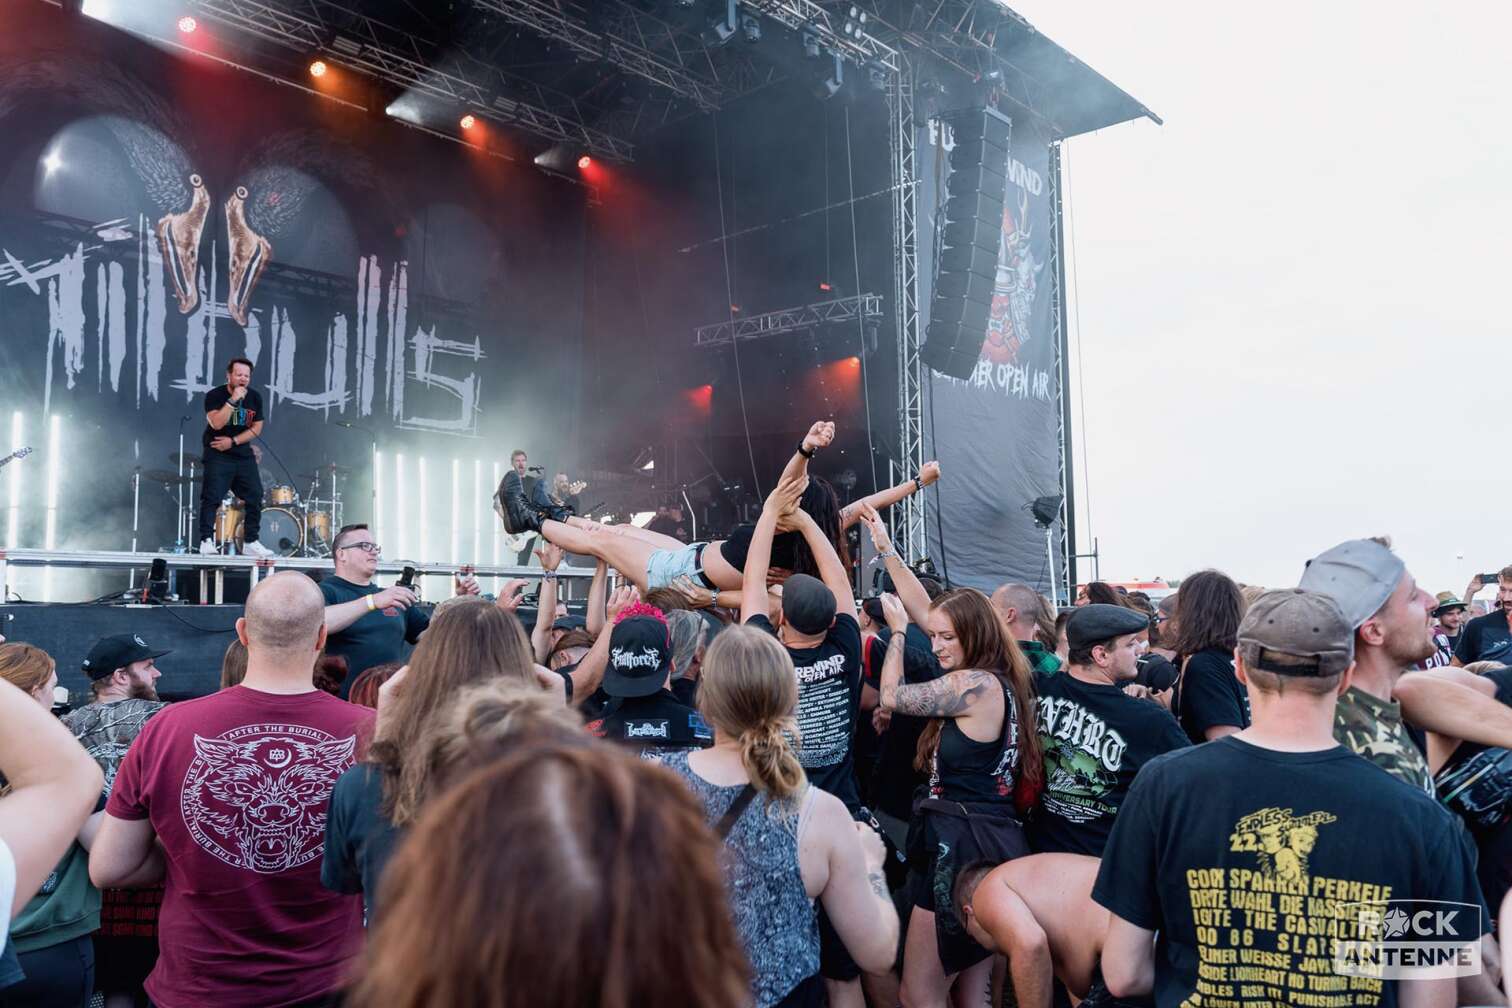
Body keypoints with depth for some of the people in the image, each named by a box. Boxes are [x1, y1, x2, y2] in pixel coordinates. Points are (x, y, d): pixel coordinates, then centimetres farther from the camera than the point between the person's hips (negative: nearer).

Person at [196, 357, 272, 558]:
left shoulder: (254, 398, 5)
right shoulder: (214, 396, -8)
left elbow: (257, 428, 4)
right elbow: (216, 423, -23)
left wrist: (233, 441, -8)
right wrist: (233, 400, -26)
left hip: (243, 455, 5)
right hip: (218, 454, -5)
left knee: (255, 497, 1)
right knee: (211, 497, -10)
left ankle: (250, 542, 8)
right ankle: (206, 540, -6)